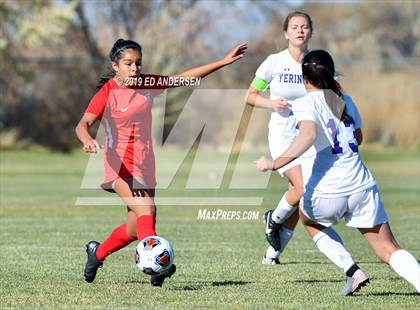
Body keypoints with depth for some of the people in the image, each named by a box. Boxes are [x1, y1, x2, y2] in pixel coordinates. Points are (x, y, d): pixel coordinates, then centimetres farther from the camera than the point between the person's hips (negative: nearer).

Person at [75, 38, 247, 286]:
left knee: (136, 228, 11)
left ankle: (97, 253, 35)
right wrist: (88, 140, -48)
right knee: (146, 210, -29)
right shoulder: (106, 94, -12)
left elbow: (186, 77, 10)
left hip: (145, 165, 6)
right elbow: (83, 124, -24)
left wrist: (224, 62, 8)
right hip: (121, 166, -6)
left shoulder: (146, 84, 5)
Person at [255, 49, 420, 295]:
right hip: (362, 187, 4)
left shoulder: (305, 104, -3)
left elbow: (309, 135, -23)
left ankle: (352, 271, 13)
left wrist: (276, 163, -25)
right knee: (388, 249, 4)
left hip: (326, 194, -4)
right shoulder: (346, 101, 16)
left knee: (309, 220, 30)